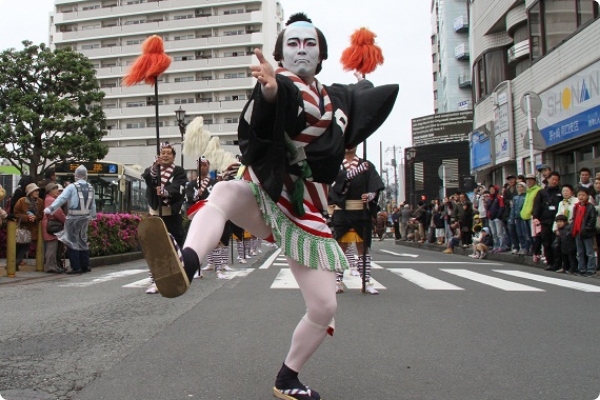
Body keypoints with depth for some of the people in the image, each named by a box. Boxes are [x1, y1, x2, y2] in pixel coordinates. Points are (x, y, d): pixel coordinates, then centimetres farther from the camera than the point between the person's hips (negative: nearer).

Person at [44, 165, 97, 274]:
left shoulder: (72, 187, -10)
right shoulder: (90, 188, 5)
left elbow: (61, 199, -15)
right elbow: (93, 204, 11)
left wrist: (50, 209, -12)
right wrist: (93, 215, 23)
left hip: (73, 217, -5)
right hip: (86, 217, 5)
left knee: (72, 241, 3)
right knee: (83, 240, 17)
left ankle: (76, 267, 1)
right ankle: (85, 266, 19)